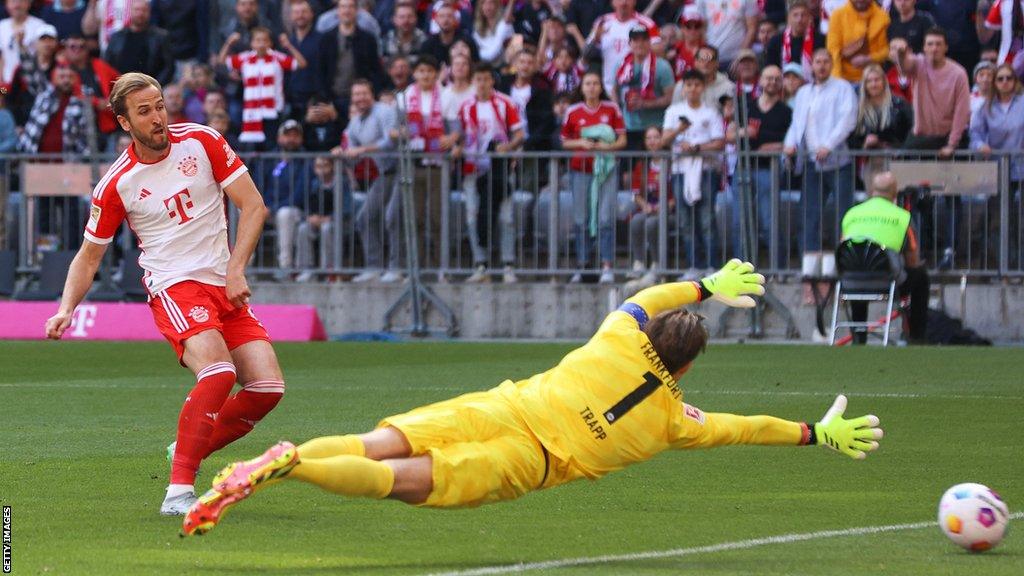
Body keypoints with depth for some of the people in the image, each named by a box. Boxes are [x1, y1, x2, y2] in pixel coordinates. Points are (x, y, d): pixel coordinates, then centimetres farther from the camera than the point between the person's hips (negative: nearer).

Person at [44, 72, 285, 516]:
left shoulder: (202, 142, 1)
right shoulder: (116, 184, -3)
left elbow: (252, 205, 3)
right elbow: (89, 256, 8)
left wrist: (235, 271, -8)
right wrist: (66, 309, -8)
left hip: (225, 288, 4)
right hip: (174, 288, -4)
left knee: (267, 387, -10)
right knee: (218, 370, -30)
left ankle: (190, 451, 12)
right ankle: (179, 488, -29)